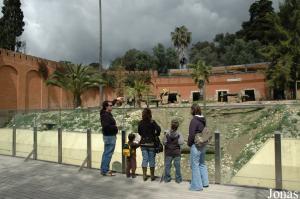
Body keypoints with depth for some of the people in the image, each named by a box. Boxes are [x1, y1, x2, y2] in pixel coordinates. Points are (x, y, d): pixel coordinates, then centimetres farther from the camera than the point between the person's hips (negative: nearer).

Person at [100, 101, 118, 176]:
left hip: (110, 136, 11)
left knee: (106, 153, 17)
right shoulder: (105, 115, -20)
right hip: (109, 136, -11)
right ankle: (105, 171, 3)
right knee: (108, 154, -5)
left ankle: (103, 169, 27)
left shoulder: (108, 114, 10)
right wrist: (114, 126, -18)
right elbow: (106, 126, -33)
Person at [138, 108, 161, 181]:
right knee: (152, 159, 7)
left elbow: (139, 132, 9)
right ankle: (152, 176, 16)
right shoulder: (152, 122, -10)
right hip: (151, 143, -3)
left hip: (143, 143, 3)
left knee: (144, 159, 9)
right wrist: (156, 134, -3)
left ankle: (144, 175, 13)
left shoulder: (140, 123, 0)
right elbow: (158, 129, -21)